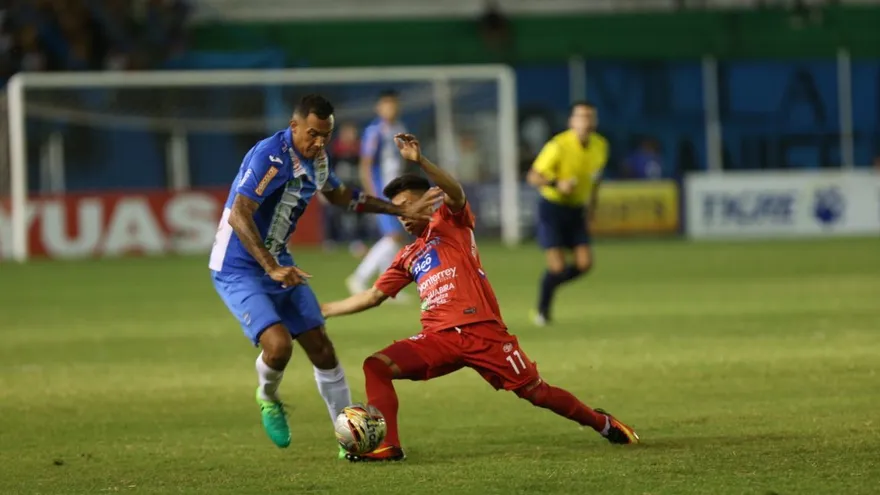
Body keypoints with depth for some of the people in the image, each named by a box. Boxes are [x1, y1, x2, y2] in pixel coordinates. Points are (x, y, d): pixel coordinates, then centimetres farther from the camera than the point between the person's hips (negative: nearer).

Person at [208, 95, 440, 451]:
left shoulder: (316, 160, 5)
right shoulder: (270, 156, -23)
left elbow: (340, 196, 26)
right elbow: (239, 216, -31)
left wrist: (400, 210, 24)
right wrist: (272, 269, -38)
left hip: (280, 264, 8)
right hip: (238, 270, -8)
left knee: (321, 347, 4)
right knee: (278, 344, -25)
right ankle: (268, 400, 9)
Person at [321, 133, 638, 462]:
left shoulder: (450, 222, 6)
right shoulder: (408, 257, 21)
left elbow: (455, 192, -16)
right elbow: (373, 296, 22)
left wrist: (420, 161, -32)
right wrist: (322, 310, 16)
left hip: (482, 332, -5)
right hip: (439, 337, 5)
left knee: (537, 393, 0)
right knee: (376, 366, -16)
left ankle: (602, 423, 23)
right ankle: (387, 447, -21)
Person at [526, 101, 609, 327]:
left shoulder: (600, 146, -3)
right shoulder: (558, 146, -22)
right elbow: (533, 176, -19)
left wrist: (592, 203, 15)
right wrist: (557, 184, -36)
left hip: (576, 209, 6)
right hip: (552, 208, -6)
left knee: (584, 263, -7)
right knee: (557, 266, -12)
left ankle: (550, 283, 21)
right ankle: (542, 311, 12)